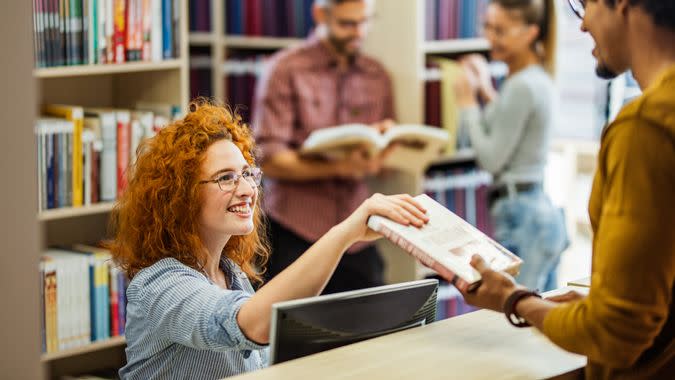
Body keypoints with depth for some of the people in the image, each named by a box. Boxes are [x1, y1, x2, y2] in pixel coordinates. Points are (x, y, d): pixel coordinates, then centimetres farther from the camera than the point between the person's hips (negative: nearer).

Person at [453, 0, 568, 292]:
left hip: (521, 216, -10)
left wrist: (468, 103, -3)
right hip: (542, 210, 10)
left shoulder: (522, 86, -15)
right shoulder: (540, 79, 14)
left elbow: (491, 159, -12)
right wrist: (487, 93, 14)